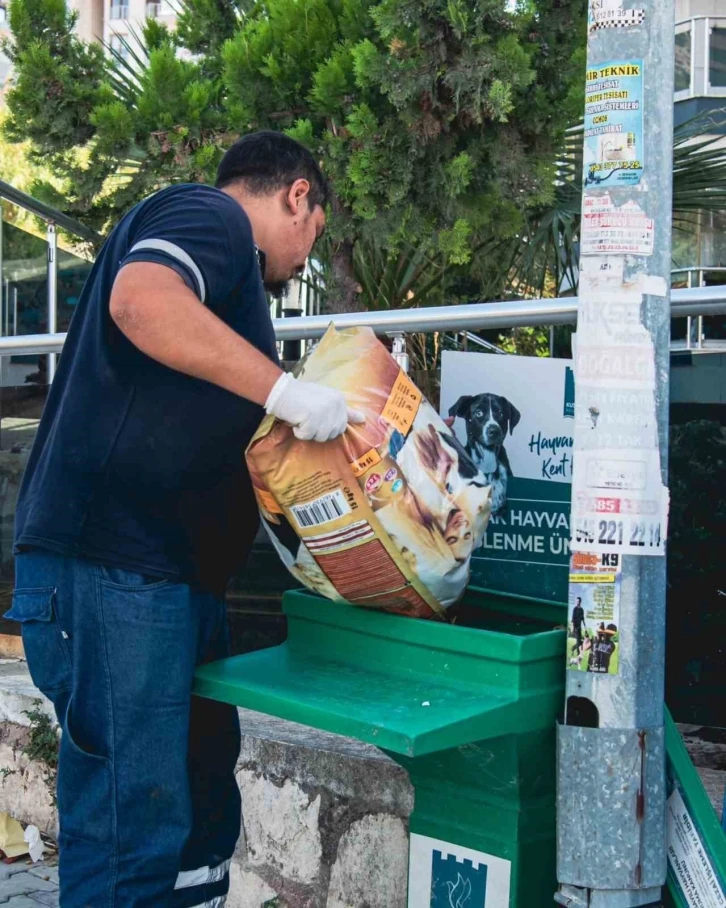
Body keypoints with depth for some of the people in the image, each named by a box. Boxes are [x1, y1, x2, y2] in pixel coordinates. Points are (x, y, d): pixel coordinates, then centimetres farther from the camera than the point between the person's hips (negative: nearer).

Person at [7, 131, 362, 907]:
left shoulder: (223, 260, 26)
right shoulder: (210, 215, -4)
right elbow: (142, 300, -28)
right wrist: (285, 391, -24)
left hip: (168, 576, 11)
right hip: (109, 569, -11)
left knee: (201, 810, 16)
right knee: (134, 832, -5)